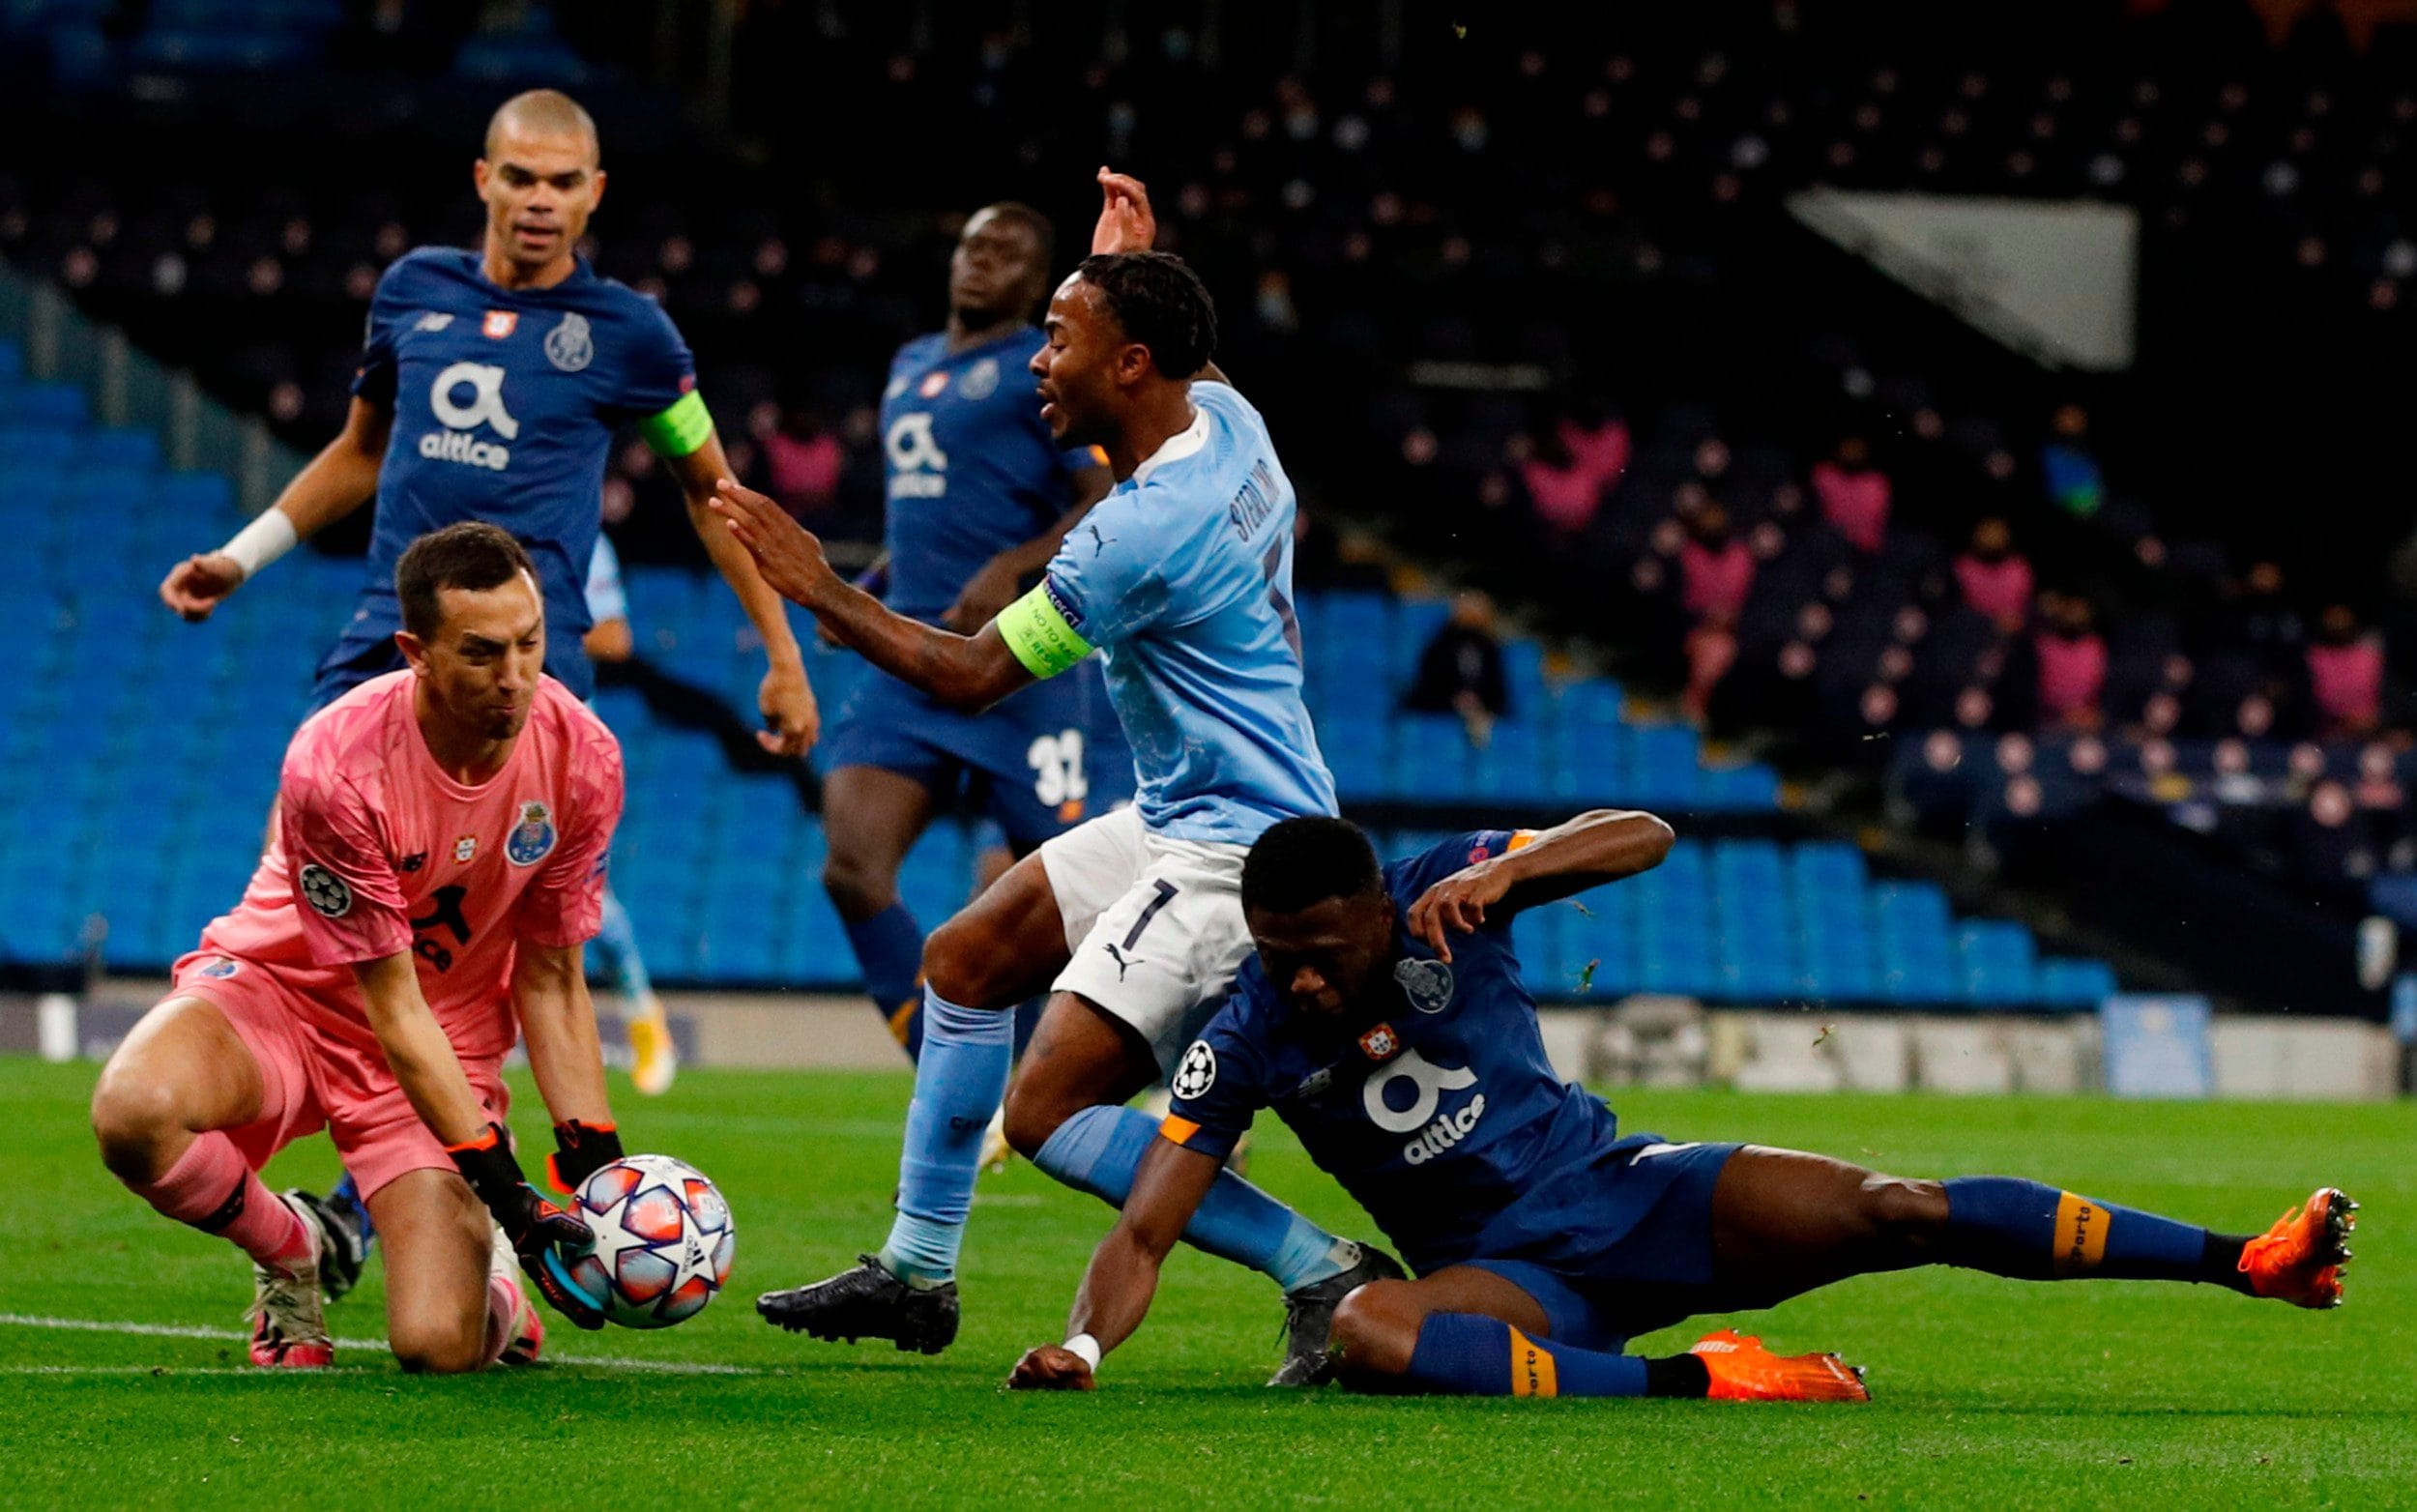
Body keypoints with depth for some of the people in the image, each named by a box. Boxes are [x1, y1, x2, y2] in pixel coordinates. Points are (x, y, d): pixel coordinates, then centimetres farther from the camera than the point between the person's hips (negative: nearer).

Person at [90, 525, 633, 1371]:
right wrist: (505, 1188, -26)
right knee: (135, 1111, -37)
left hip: (450, 1041, 2)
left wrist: (596, 1167, -10)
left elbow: (549, 980, -2)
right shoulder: (335, 765, -28)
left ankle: (488, 1271, 24)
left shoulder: (580, 759, -15)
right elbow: (392, 1005, -22)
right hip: (283, 989, -2)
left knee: (439, 1347, -18)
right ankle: (290, 1252, -3)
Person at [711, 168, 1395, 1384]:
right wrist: (1130, 269, 26)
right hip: (1183, 821, 11)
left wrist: (822, 591, -9)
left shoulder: (1149, 529, -27)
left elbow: (972, 675, -18)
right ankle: (916, 1272, 28)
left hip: (1236, 857, -11)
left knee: (1049, 1114, -14)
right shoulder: (1224, 417, 1)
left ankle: (1329, 1276, -12)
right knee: (964, 959, 20)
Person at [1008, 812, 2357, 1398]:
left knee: (1888, 1212, -18)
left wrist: (1500, 873, -31)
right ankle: (1697, 1381, -39)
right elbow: (1147, 1231, -12)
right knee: (1361, 1335, -35)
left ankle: (2248, 1261, -17)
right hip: (1508, 1279, 0)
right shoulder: (1246, 1046, -10)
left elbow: (1644, 836, -13)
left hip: (1625, 1194, 0)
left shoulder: (1441, 896, -9)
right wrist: (1083, 1343, -33)